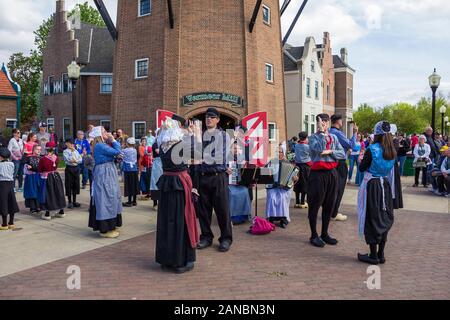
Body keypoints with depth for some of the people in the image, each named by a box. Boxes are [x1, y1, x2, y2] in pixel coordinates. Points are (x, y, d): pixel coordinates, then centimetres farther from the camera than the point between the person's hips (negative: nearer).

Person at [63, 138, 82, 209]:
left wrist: (75, 161, -15)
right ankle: (70, 202, 9)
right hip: (69, 168, -4)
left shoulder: (76, 151, 10)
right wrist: (72, 151, -14)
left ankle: (74, 201, 18)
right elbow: (68, 159, -17)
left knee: (76, 185, 8)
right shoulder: (65, 151, -3)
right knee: (69, 185, 0)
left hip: (76, 168, 4)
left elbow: (81, 160, 2)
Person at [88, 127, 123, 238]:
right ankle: (105, 229, 2)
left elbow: (116, 152, 14)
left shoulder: (103, 145, 13)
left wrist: (111, 141, 7)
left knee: (110, 199, 16)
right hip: (104, 175, -11)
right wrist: (113, 140, -7)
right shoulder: (100, 146, -18)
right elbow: (117, 152, -20)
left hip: (107, 174, 11)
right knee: (105, 199, -5)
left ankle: (110, 226, 26)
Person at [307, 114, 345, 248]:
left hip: (332, 173, 5)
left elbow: (343, 154, 4)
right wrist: (322, 132, -16)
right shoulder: (313, 137, -2)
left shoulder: (333, 137, 12)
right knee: (315, 205, 3)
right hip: (318, 174, -5)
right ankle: (314, 235, 15)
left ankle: (324, 233, 27)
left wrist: (330, 152, -11)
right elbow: (319, 149, -22)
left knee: (329, 205, 12)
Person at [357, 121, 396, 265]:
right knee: (384, 218, 13)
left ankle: (373, 256, 8)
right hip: (385, 184, 6)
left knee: (372, 219, 2)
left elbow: (362, 168, -9)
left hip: (371, 185, -6)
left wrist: (361, 160, 8)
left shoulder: (372, 149, -15)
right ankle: (381, 254, 20)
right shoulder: (392, 151, 3)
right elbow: (389, 168, 15)